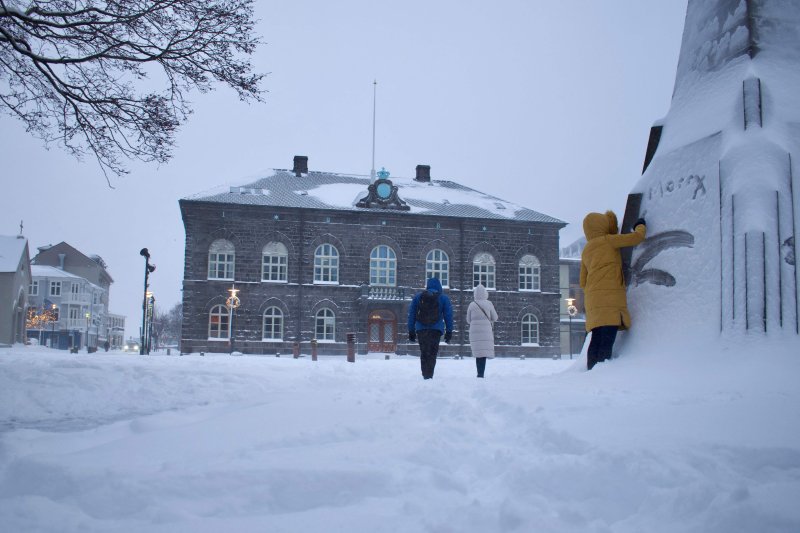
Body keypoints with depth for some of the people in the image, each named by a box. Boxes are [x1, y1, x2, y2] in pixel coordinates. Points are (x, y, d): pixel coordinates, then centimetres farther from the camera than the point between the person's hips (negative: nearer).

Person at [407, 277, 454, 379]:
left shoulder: (418, 296, 12)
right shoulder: (444, 298, 6)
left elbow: (411, 314, 11)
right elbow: (448, 315, 4)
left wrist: (411, 331, 14)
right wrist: (449, 331, 6)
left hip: (421, 329, 2)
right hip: (436, 329, -2)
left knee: (423, 353, 10)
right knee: (432, 353, -2)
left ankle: (425, 376, 10)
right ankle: (429, 375, -13)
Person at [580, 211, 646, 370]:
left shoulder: (586, 251, 21)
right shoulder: (608, 240, 0)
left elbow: (583, 282, 23)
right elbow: (637, 237, 0)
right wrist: (640, 226, 19)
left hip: (593, 301, 7)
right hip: (609, 299, -7)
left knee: (597, 340, 4)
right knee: (607, 341, -14)